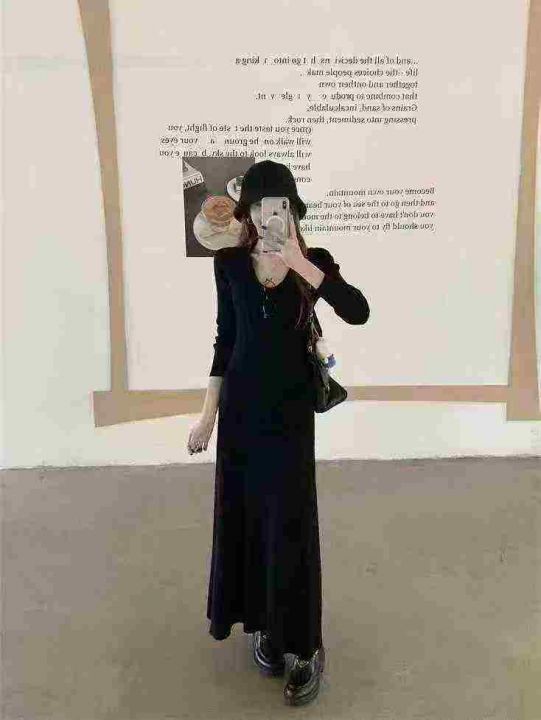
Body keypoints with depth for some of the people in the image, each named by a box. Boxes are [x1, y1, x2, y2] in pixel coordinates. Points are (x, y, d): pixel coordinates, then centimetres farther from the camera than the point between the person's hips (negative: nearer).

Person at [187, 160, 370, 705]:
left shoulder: (315, 261, -4)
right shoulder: (230, 263, 1)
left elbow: (359, 313, -21)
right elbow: (225, 338, 6)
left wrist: (299, 264, -26)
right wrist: (208, 412, 5)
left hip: (290, 407, -2)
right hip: (240, 403, 3)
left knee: (290, 523, 2)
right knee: (244, 516, 11)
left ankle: (306, 644, 20)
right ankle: (265, 623, 33)